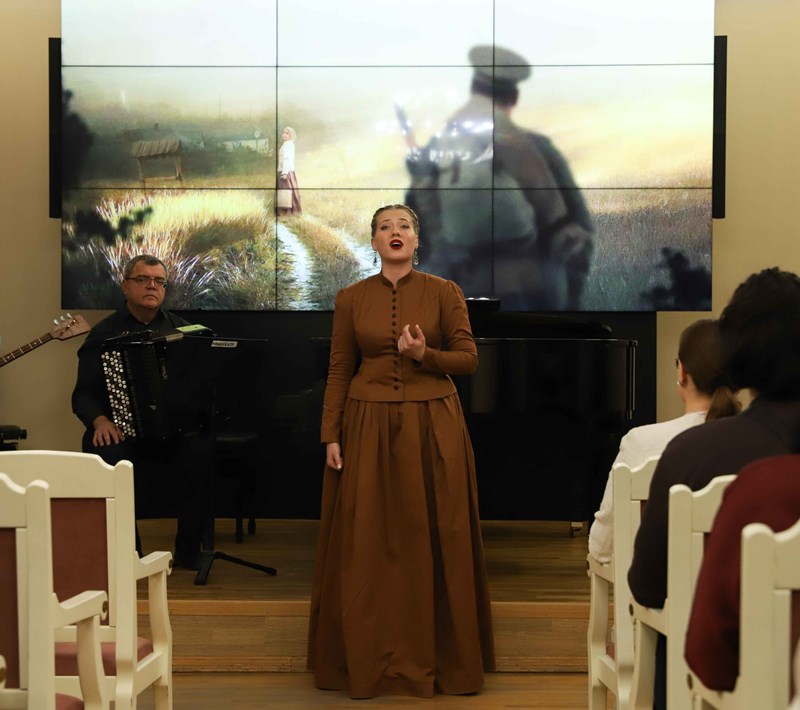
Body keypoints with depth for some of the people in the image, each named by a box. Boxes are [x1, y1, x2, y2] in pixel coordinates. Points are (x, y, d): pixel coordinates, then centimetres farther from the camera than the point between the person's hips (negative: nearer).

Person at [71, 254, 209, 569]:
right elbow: (84, 393, 3)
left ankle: (189, 549, -17)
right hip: (122, 428, -1)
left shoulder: (180, 329, 16)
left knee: (202, 450, -32)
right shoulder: (103, 334, 10)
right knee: (108, 456, -36)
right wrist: (100, 421, -19)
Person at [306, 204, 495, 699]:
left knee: (434, 543, 3)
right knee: (367, 546, 4)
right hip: (369, 427, 1)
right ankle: (369, 660, 16)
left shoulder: (444, 292, 1)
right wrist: (331, 436, -1)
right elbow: (339, 372, 5)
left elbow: (469, 359, 1)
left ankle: (439, 656, 16)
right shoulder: (351, 299, 5)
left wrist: (425, 355, -17)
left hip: (433, 426, -1)